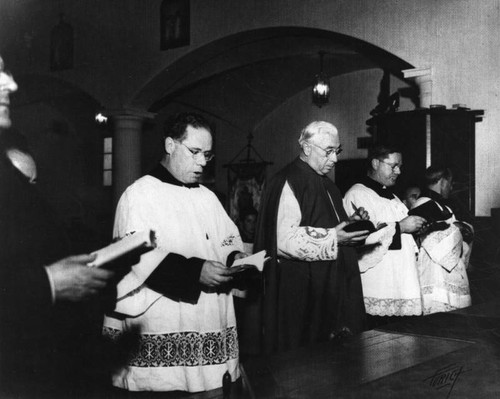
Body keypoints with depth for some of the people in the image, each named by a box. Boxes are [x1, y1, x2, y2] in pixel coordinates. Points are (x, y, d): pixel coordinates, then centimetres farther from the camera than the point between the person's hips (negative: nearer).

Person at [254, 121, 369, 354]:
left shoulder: (325, 185, 17)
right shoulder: (289, 183, -14)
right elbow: (284, 240, -23)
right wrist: (332, 238, -23)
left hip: (330, 290, 9)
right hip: (302, 296, -9)